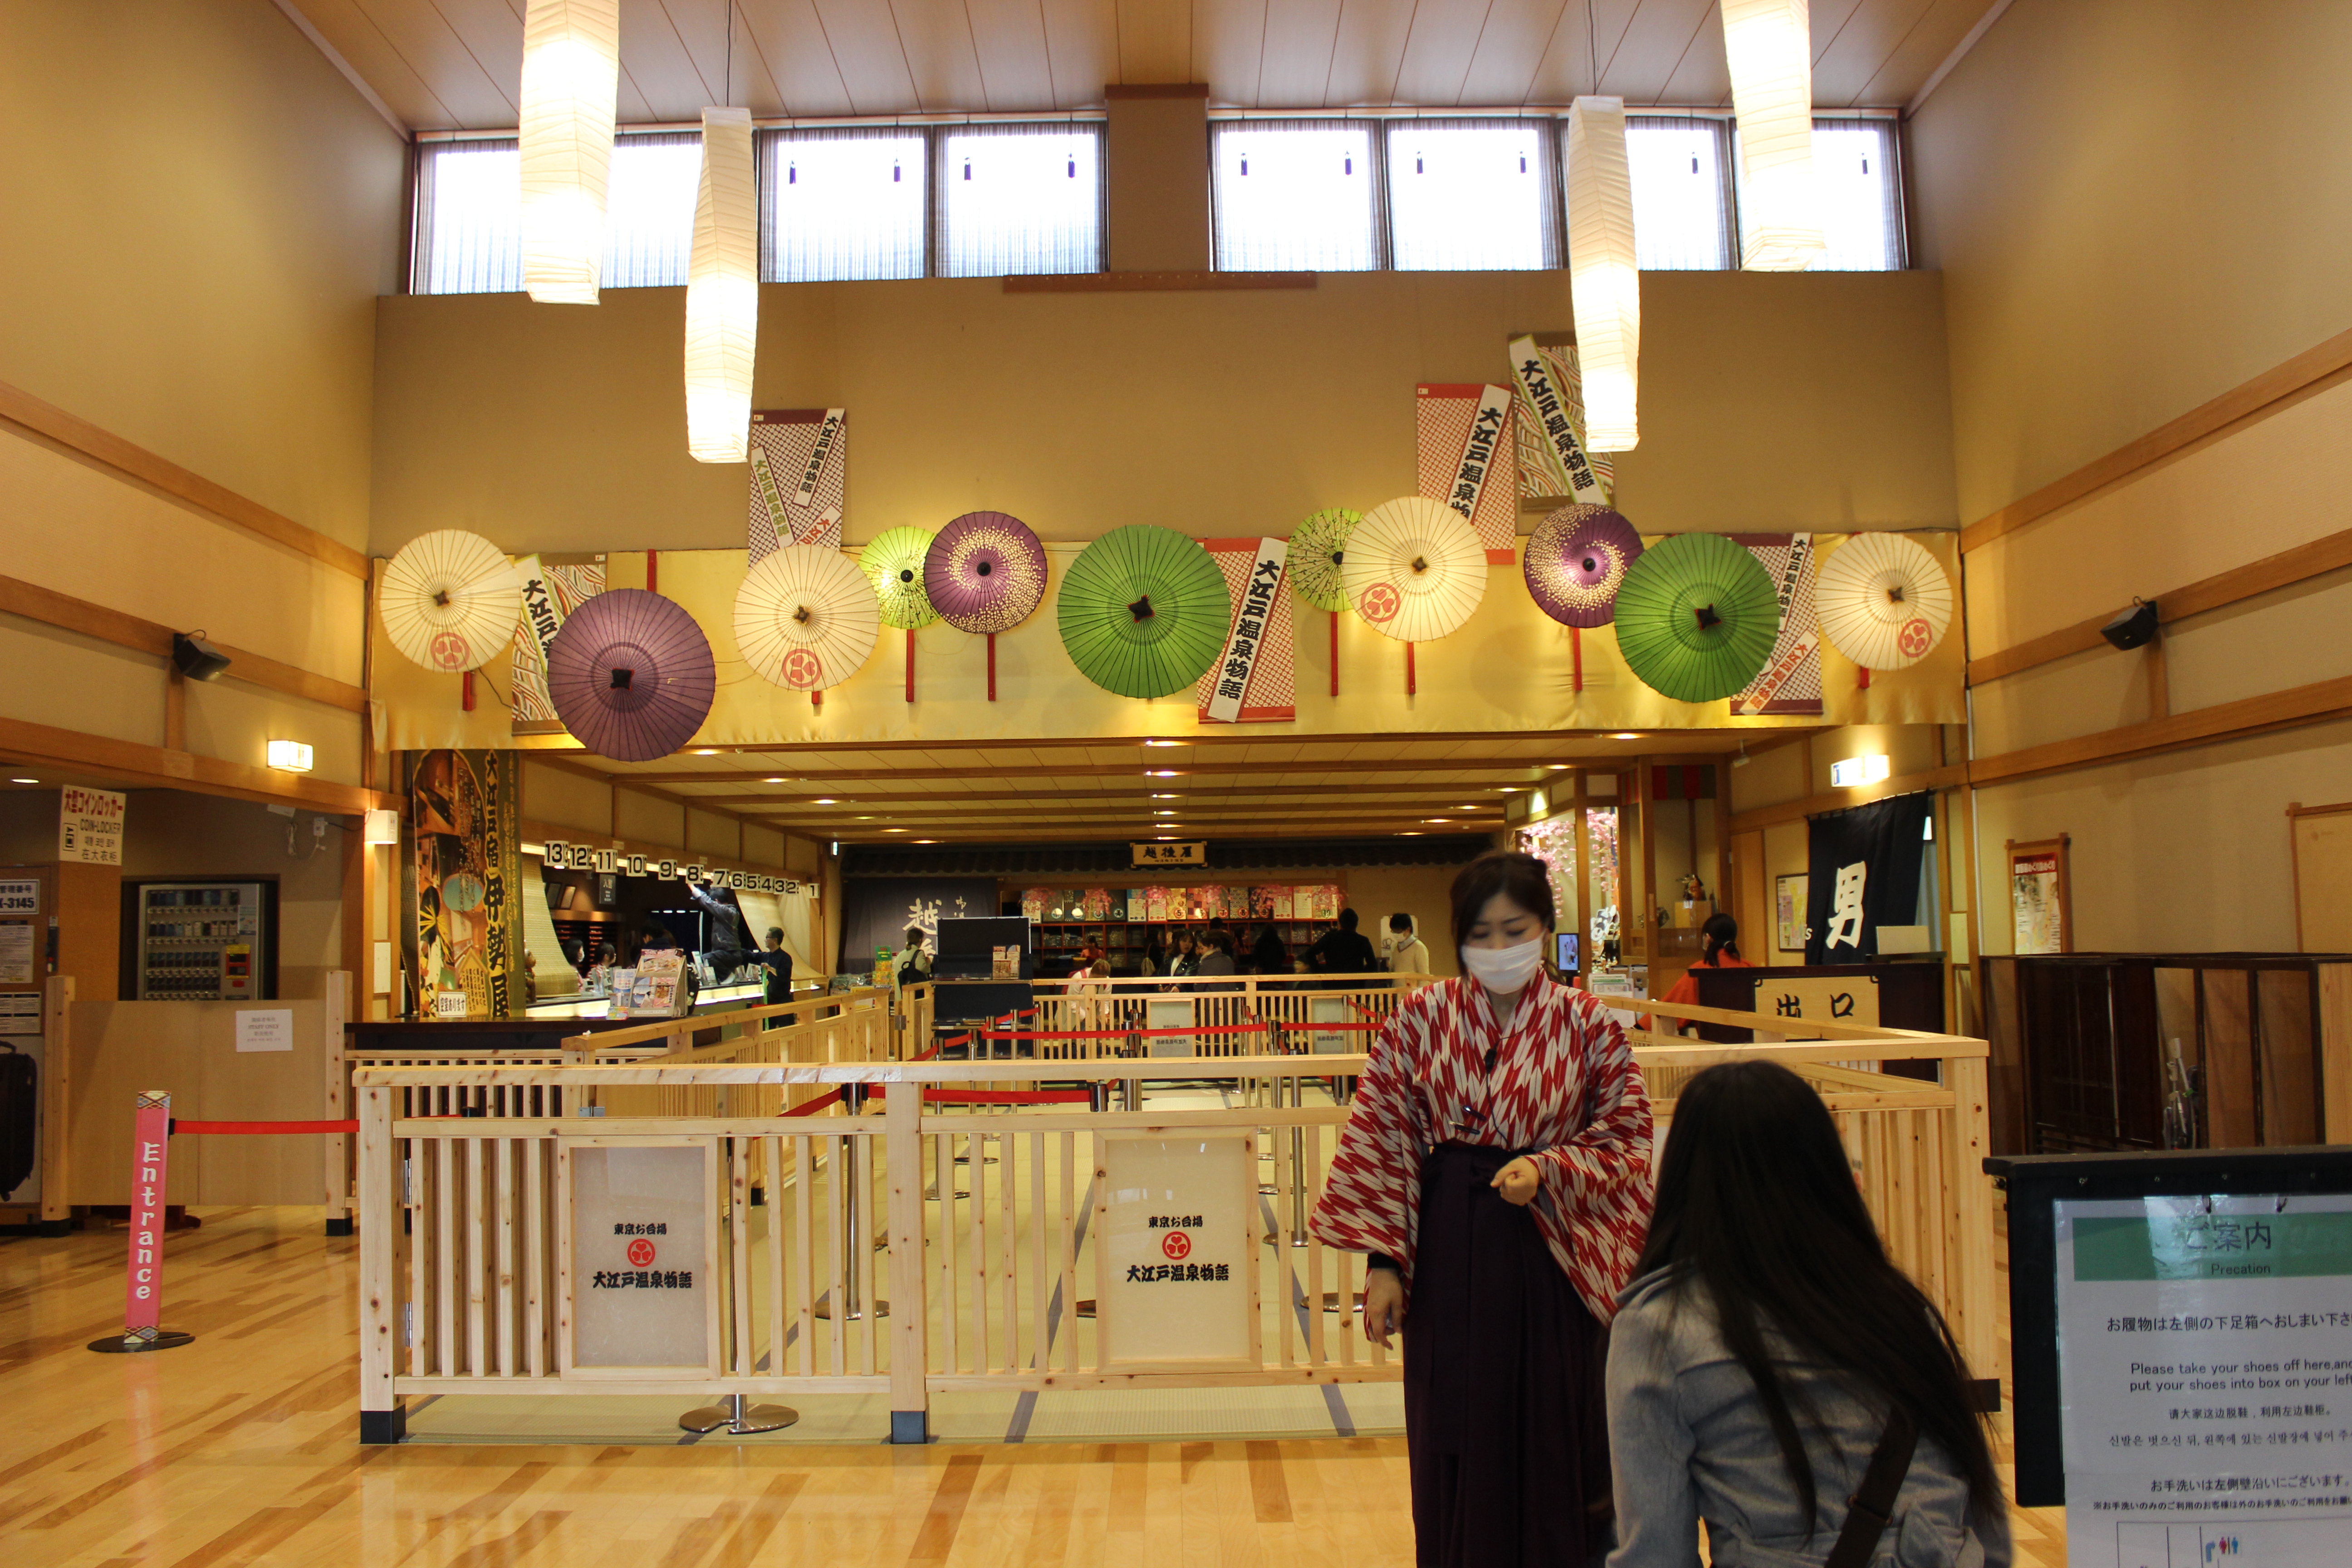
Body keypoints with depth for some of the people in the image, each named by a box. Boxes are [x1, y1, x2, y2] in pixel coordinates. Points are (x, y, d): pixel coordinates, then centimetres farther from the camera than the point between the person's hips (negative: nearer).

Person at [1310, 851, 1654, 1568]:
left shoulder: (1586, 1023, -3)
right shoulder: (1420, 1017, -3)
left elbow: (1626, 1136, 1)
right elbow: (1381, 1140, -2)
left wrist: (1546, 1169, -16)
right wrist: (1382, 1260, -5)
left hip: (1551, 1252, 0)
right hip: (1447, 1258, 1)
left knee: (1552, 1438, 10)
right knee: (1456, 1447, 10)